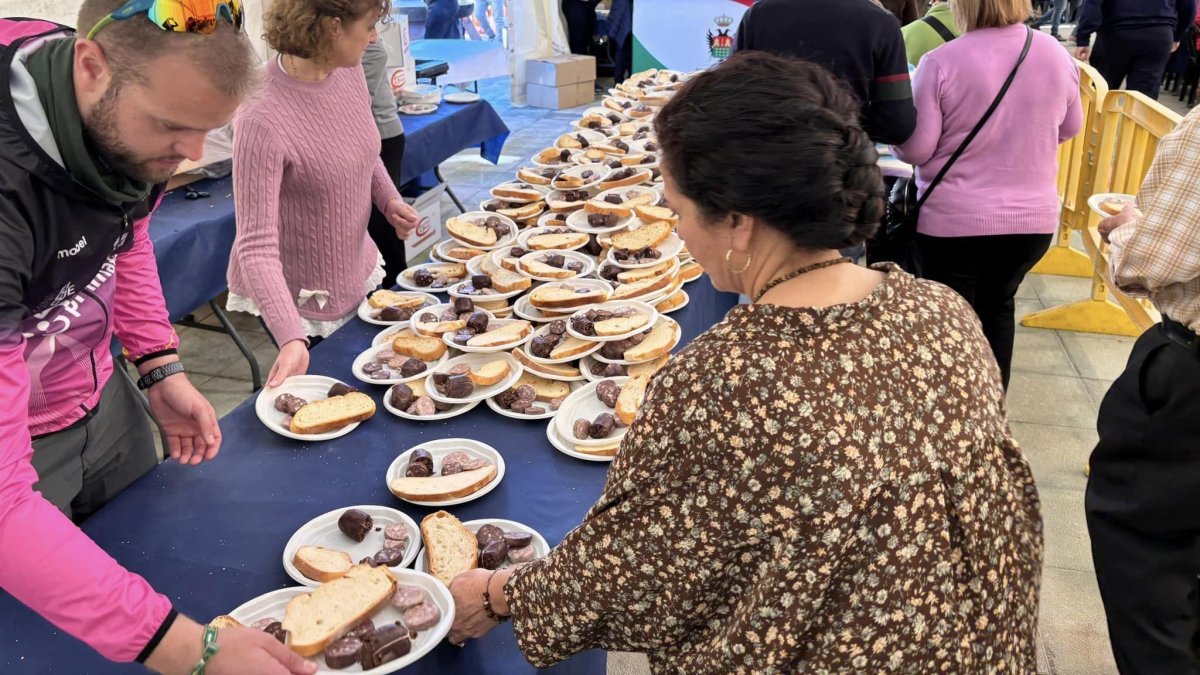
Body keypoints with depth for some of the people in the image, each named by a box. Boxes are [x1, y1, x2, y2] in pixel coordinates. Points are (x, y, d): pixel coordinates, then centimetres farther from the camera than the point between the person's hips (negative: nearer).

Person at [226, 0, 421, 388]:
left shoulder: (348, 71, -9)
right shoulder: (263, 123, -32)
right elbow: (256, 247, -32)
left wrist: (389, 199, -7)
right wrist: (291, 338, -42)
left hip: (359, 275, 7)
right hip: (302, 300, -7)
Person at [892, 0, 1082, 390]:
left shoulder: (941, 62, -16)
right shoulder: (1057, 55, -2)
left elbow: (915, 150, -11)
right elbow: (1069, 129, 13)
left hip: (954, 220, -4)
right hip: (1033, 218, 4)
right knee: (997, 305, 25)